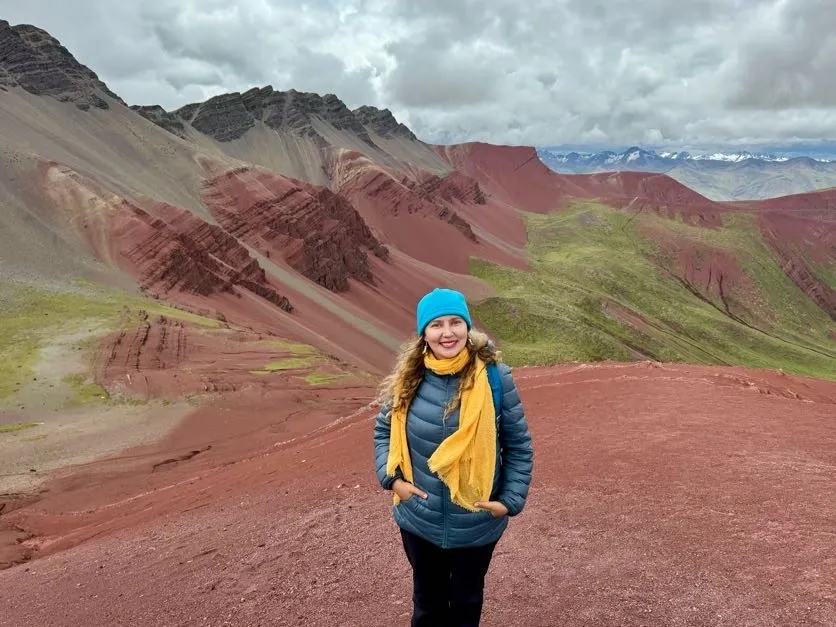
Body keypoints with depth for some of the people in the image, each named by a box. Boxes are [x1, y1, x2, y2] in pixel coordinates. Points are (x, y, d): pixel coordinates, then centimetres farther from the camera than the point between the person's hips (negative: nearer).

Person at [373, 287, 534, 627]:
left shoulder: (494, 377, -17)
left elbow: (519, 445, -7)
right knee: (427, 599, 24)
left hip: (476, 523, -2)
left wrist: (511, 500, -11)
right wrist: (392, 478, -7)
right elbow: (384, 429, 5)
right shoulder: (408, 378, -9)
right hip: (418, 519, 2)